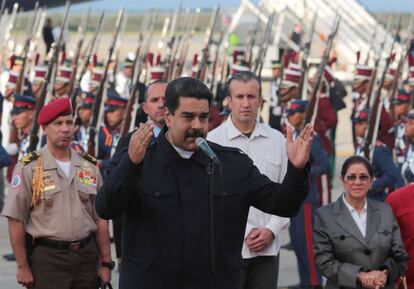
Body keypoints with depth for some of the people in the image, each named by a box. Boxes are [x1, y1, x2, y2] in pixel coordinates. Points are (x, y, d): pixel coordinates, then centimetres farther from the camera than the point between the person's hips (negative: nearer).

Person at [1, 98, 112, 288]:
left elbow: (100, 219, 12)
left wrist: (106, 263, 7)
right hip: (47, 258, -4)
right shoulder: (28, 169, -4)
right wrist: (23, 267, -8)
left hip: (86, 256, 4)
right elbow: (16, 221, -5)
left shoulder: (89, 167, 10)